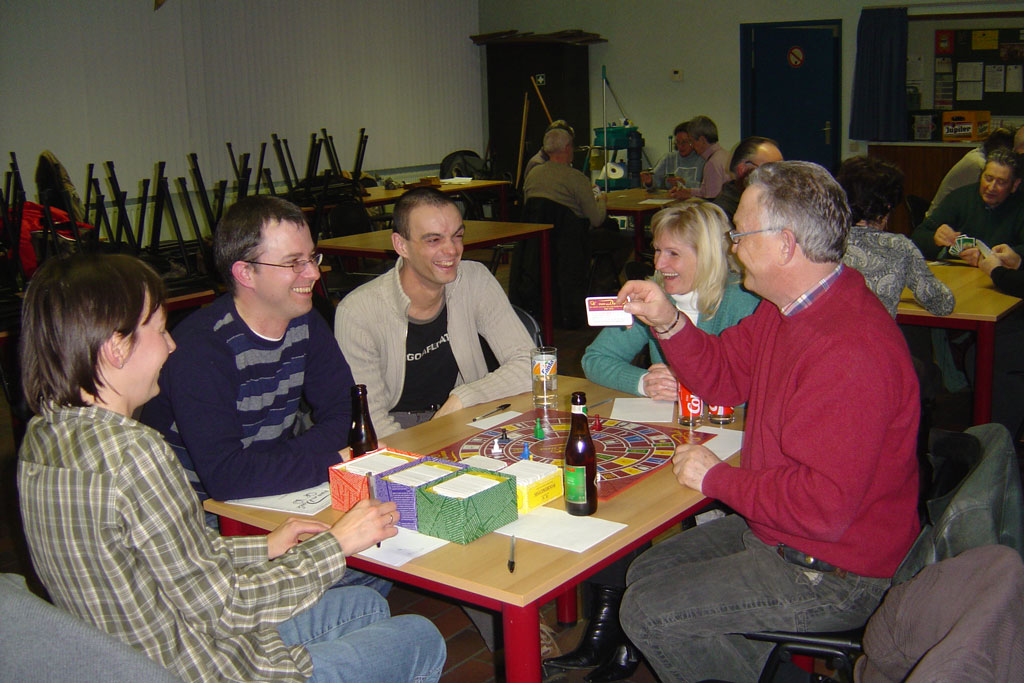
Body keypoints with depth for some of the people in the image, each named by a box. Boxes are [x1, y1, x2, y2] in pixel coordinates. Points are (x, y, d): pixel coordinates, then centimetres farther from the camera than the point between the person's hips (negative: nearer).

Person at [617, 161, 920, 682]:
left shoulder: (850, 352, -31)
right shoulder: (787, 310, 2)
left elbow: (823, 505, -33)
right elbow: (723, 375, 16)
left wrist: (717, 478, -19)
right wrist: (668, 322, -2)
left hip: (830, 578, -10)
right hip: (770, 530, 10)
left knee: (648, 612, -11)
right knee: (644, 573, 14)